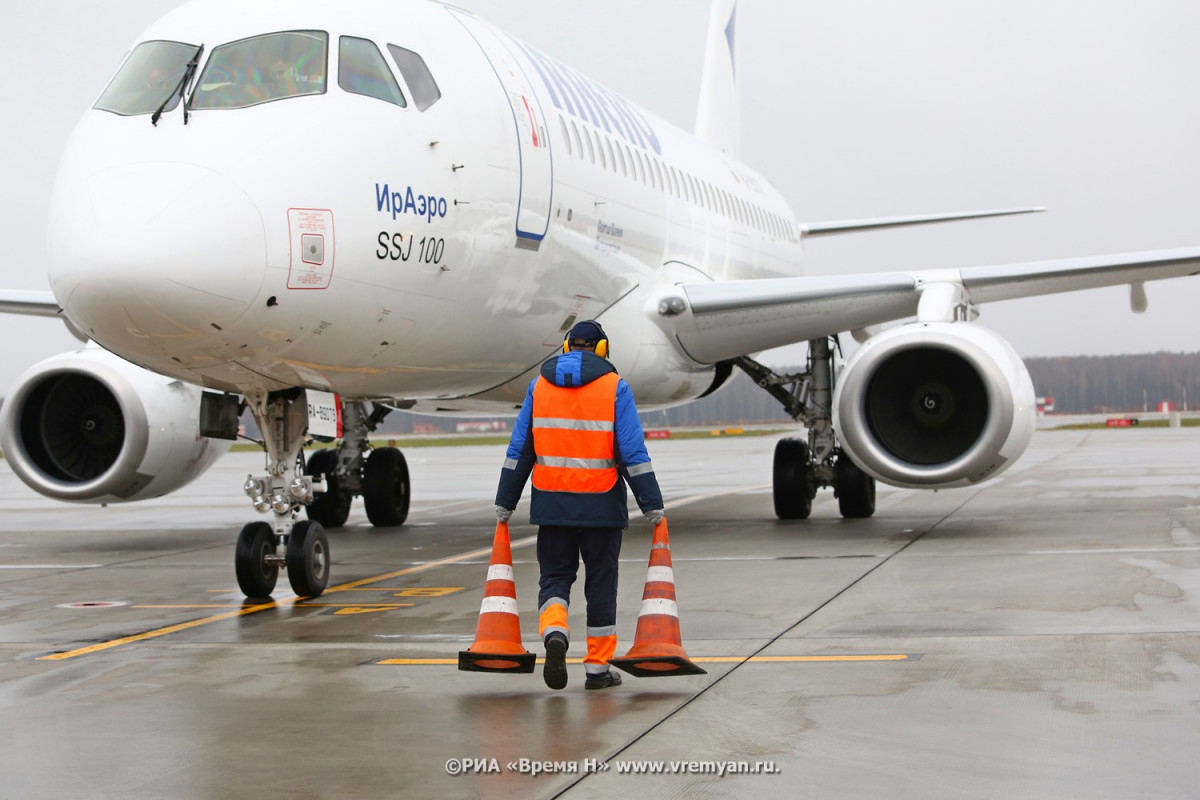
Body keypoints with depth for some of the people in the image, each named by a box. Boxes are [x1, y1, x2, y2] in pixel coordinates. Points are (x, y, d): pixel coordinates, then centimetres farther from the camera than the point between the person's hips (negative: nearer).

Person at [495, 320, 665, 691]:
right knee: (600, 583, 8)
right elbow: (633, 453, -8)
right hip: (601, 506, -2)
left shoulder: (539, 385, 7)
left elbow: (519, 450, 7)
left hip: (551, 503, 2)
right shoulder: (615, 387, -2)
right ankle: (598, 668, 13)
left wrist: (504, 504, 12)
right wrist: (653, 506, -3)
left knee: (554, 576, 12)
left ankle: (554, 632, -17)